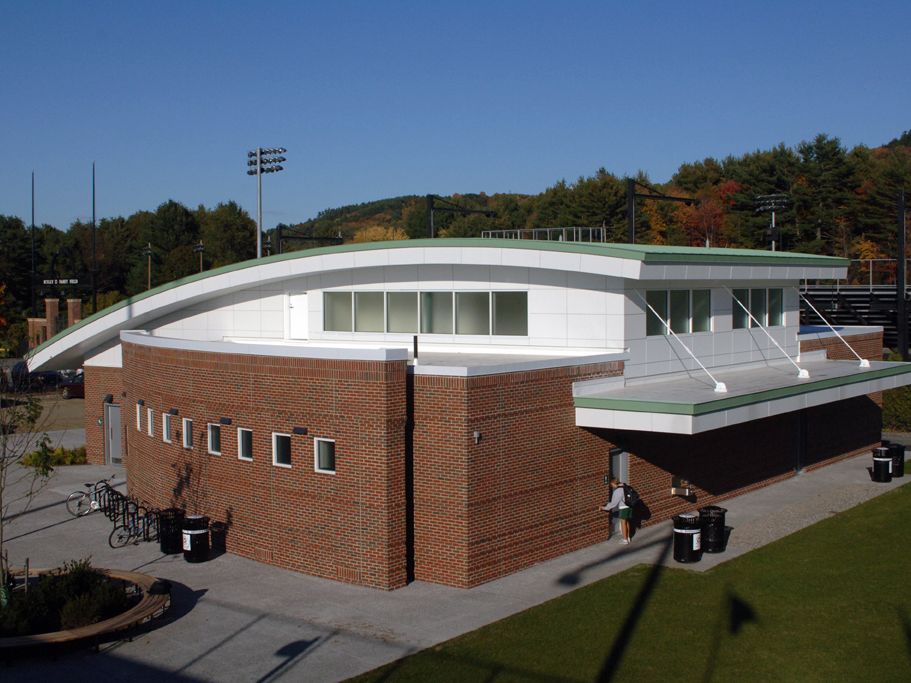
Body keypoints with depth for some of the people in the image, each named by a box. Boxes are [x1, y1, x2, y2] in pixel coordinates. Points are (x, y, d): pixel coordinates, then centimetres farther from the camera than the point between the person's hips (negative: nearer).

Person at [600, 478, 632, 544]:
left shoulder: (617, 491, -16)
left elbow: (614, 502, -15)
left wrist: (605, 508, -7)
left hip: (623, 508, -8)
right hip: (629, 507, 8)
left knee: (623, 523, 2)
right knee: (627, 522, 19)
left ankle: (625, 540, 7)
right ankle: (628, 538, 29)